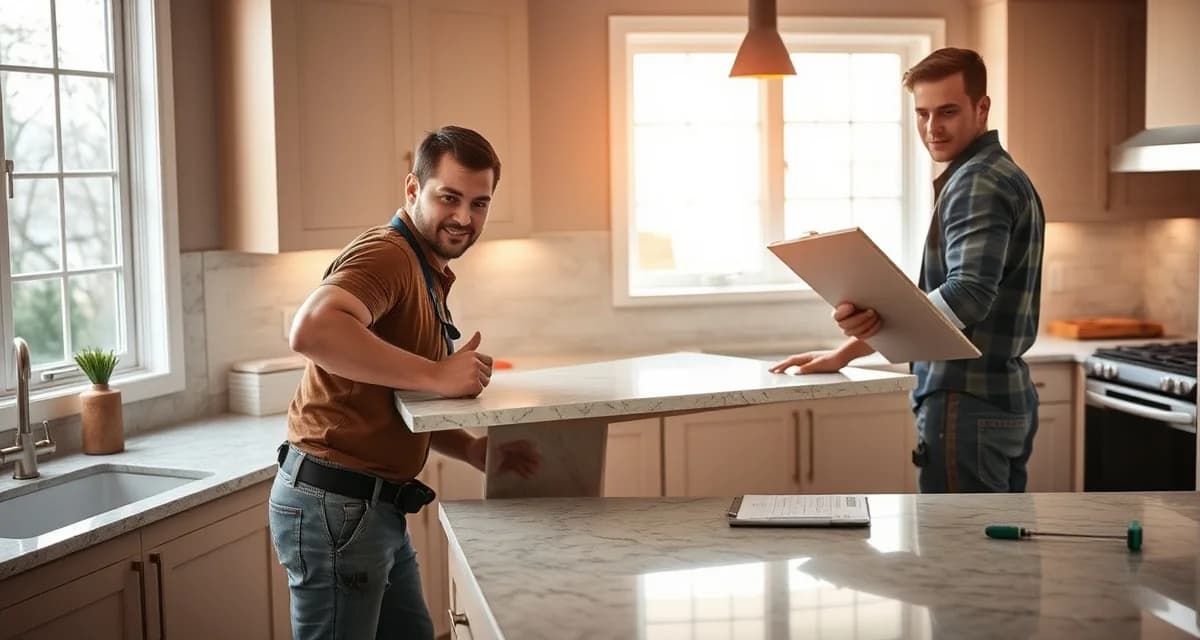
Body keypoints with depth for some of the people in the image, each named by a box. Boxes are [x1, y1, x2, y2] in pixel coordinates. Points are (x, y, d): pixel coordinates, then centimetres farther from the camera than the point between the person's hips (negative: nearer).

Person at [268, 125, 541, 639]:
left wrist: (473, 450, 6)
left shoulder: (427, 275, 17)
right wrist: (437, 374, -31)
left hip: (374, 506, 10)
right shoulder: (386, 254, -15)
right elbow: (312, 330, -36)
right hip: (335, 503, -10)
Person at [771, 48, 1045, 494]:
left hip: (968, 406, -11)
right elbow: (933, 306, 22)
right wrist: (845, 353, 17)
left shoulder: (977, 181, -12)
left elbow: (968, 296, -27)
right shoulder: (1006, 176, 20)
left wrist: (878, 317, -42)